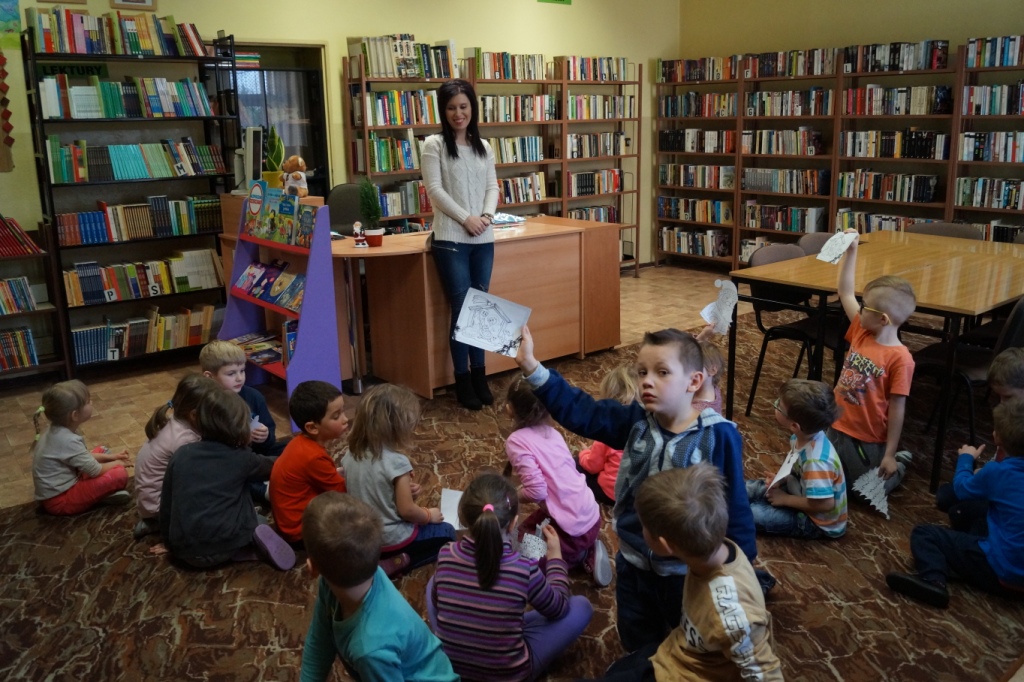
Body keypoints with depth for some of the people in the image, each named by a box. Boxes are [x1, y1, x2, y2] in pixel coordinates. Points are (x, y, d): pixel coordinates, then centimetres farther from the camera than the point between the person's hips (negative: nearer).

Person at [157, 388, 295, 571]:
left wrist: (169, 543, 23)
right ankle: (250, 544, -2)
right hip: (224, 546, -1)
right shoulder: (242, 458, -3)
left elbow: (166, 503, 9)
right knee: (259, 522, 29)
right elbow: (271, 467, 18)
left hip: (185, 551, 1)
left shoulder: (180, 454, 2)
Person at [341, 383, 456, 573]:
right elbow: (407, 510, -20)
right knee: (447, 532, 16)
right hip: (391, 540, -7)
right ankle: (397, 562, 1)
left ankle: (382, 560, 10)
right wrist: (429, 515, 0)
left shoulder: (350, 454, -5)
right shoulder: (396, 462, -26)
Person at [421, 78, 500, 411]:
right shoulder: (433, 145, -2)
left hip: (483, 239, 5)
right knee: (462, 309, -3)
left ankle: (480, 376, 19)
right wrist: (466, 218, -15)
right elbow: (435, 190, -9)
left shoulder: (484, 147, 13)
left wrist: (487, 215, -9)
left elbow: (492, 186, 10)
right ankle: (463, 381, 8)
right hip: (450, 239, -5)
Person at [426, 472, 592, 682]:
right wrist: (555, 555, 11)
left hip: (450, 665, 3)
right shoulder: (525, 569, -25)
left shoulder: (445, 556, -17)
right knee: (581, 606, 9)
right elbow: (558, 609, -3)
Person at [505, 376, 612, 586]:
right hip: (591, 516, 7)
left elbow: (536, 491, -22)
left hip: (571, 529, -7)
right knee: (528, 527, 30)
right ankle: (588, 552, 14)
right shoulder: (551, 432, 8)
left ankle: (578, 556, 5)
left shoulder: (517, 441, -14)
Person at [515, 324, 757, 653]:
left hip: (688, 570, -4)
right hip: (634, 562, 4)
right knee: (637, 644, 24)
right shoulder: (635, 421, -9)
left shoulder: (718, 436, -21)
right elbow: (578, 410, -13)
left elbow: (734, 503, -14)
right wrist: (531, 367, -22)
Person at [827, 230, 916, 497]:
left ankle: (901, 462, 35)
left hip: (870, 441, -6)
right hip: (839, 428, 6)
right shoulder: (861, 332, -5)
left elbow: (897, 408, -19)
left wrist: (889, 455, -15)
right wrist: (850, 250, -6)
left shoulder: (899, 358, -22)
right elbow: (846, 292, 1)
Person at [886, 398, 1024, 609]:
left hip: (1002, 573, -7)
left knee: (923, 534, -4)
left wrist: (966, 458, 24)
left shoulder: (996, 472, -12)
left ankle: (933, 580, -25)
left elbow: (962, 488, 8)